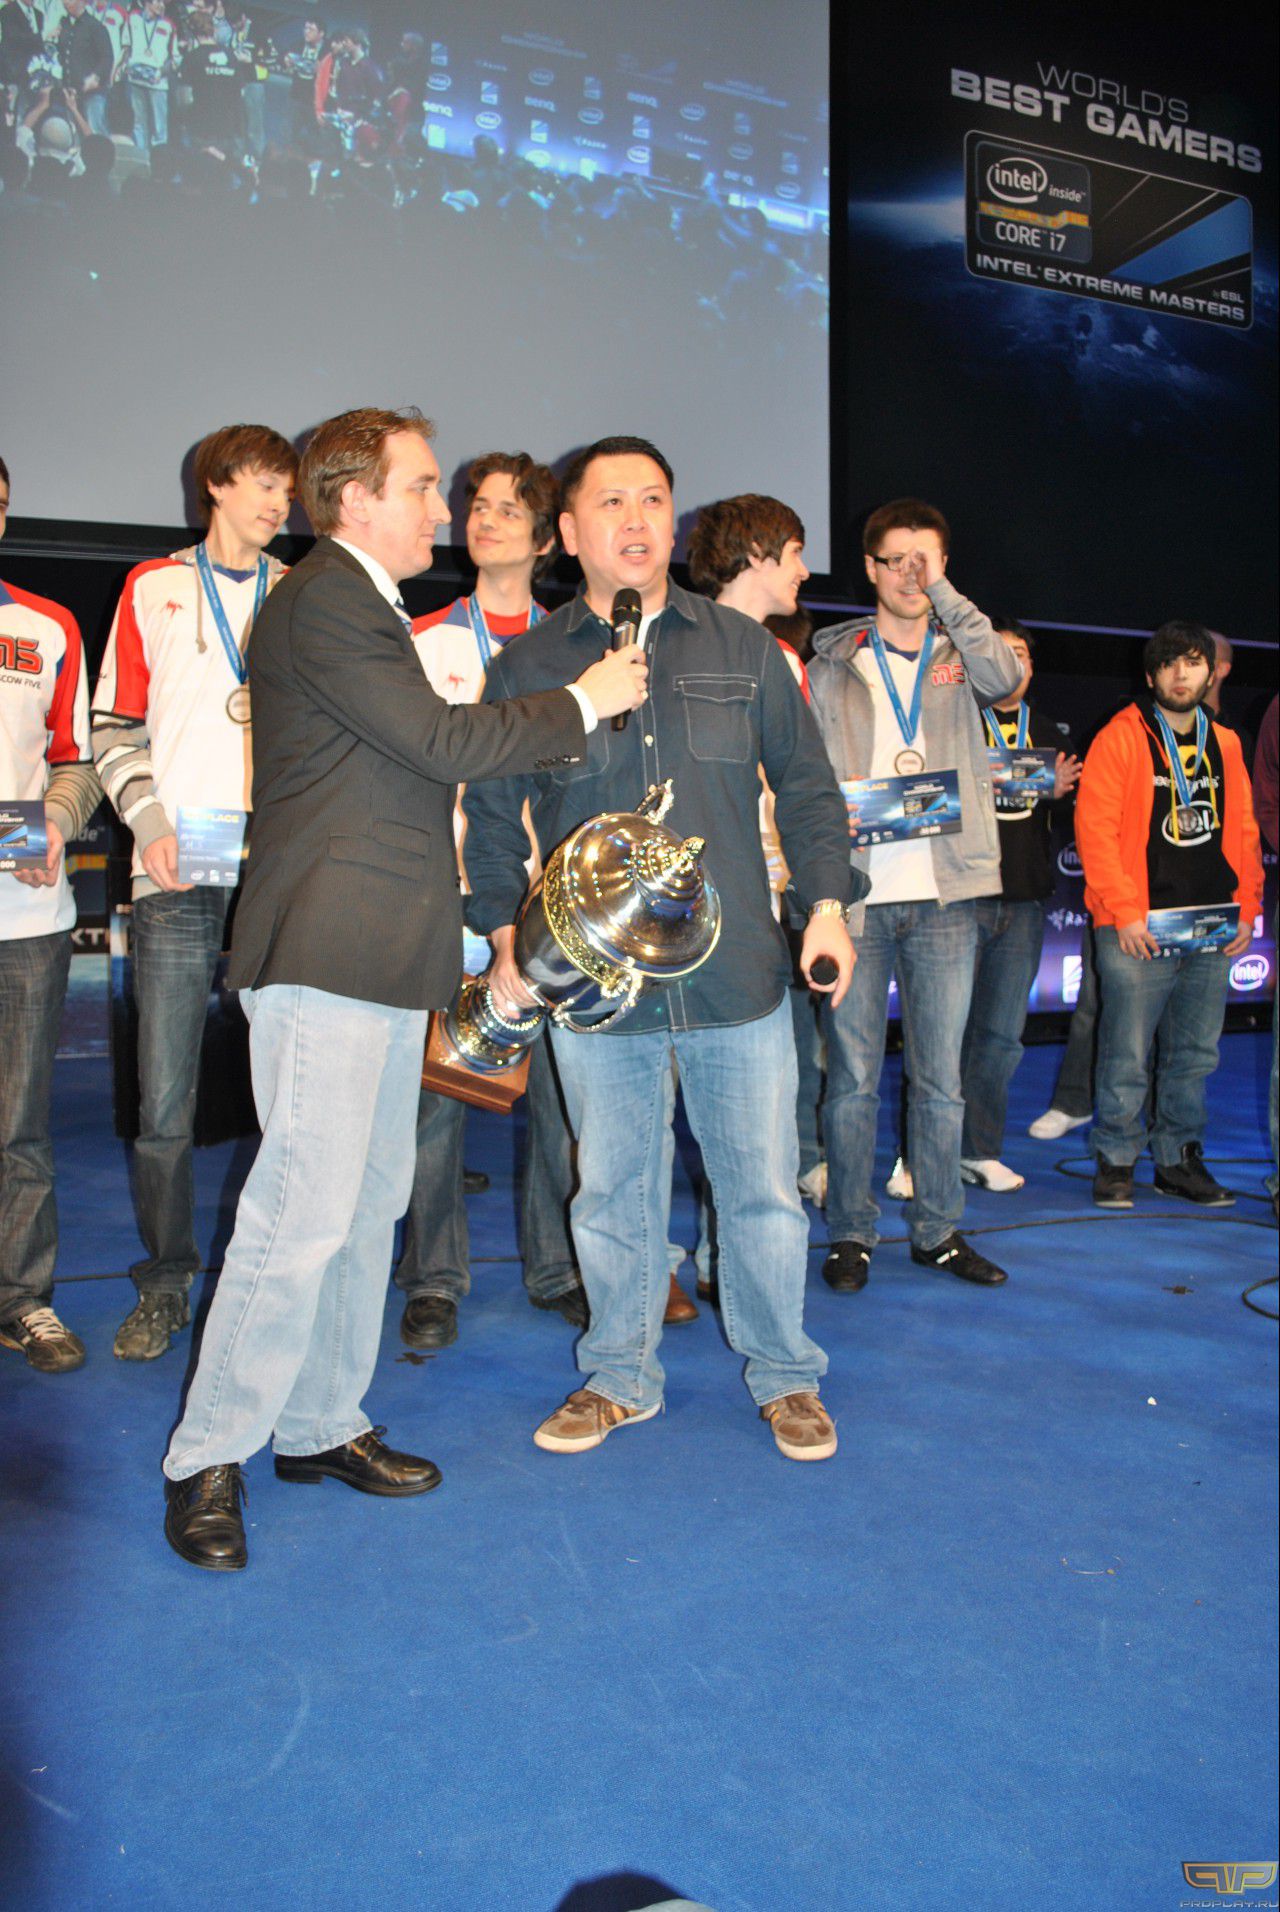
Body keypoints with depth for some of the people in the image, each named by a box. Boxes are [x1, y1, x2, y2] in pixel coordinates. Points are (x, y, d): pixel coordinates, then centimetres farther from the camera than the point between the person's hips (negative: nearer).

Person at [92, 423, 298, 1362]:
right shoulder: (155, 588, 14)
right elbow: (117, 728, 11)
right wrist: (151, 821, -5)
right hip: (179, 875, -1)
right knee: (164, 1105, -2)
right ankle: (165, 1287, 13)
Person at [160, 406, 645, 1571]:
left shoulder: (363, 606, 23)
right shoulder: (322, 600, -10)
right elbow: (437, 739, -18)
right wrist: (584, 704, -7)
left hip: (383, 963, 11)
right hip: (328, 953, -11)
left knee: (368, 1206, 13)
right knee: (302, 1217, -9)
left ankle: (320, 1425, 26)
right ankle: (208, 1460, 6)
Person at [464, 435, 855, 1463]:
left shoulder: (742, 646, 8)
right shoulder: (526, 666, 6)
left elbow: (806, 784, 12)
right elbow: (491, 815, 9)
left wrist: (828, 902, 4)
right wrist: (505, 935, -2)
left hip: (739, 976, 1)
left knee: (763, 1186, 8)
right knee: (613, 1192, 11)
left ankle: (785, 1375, 28)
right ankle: (620, 1376, 31)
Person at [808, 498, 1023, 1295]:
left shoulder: (961, 655, 11)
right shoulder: (834, 664, 10)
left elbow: (1008, 676, -12)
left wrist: (941, 589, -11)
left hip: (944, 896, 1)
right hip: (857, 893, -1)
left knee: (941, 1077, 7)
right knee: (854, 1074, 3)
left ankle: (939, 1230, 20)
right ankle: (851, 1232, 15)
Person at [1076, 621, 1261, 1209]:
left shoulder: (1225, 745, 15)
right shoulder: (1120, 738, -3)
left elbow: (1243, 831, 17)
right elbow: (1095, 828, -8)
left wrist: (1246, 908, 7)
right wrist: (1124, 911, -13)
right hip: (1138, 931, -5)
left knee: (1195, 1055, 10)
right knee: (1128, 1056, -3)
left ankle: (1179, 1158, 23)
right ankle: (1116, 1160, 12)